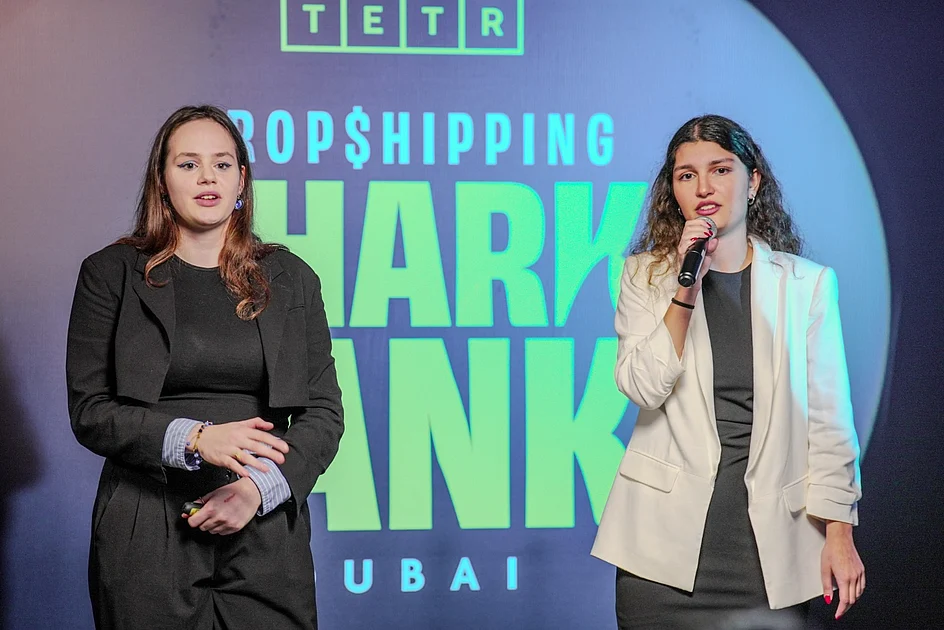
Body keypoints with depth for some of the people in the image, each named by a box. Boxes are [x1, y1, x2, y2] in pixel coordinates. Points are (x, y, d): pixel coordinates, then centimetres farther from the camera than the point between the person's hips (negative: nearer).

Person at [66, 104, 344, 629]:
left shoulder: (290, 279, 9)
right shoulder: (111, 274, 4)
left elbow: (325, 413, 6)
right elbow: (89, 412, -1)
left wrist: (258, 488, -10)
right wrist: (194, 438, -16)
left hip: (266, 532, 2)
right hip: (147, 538, -1)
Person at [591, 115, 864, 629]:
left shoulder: (808, 283, 4)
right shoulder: (645, 274, 6)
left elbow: (829, 417, 3)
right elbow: (642, 388, -8)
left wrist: (839, 533, -1)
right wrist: (686, 287, -15)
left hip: (773, 536, 0)